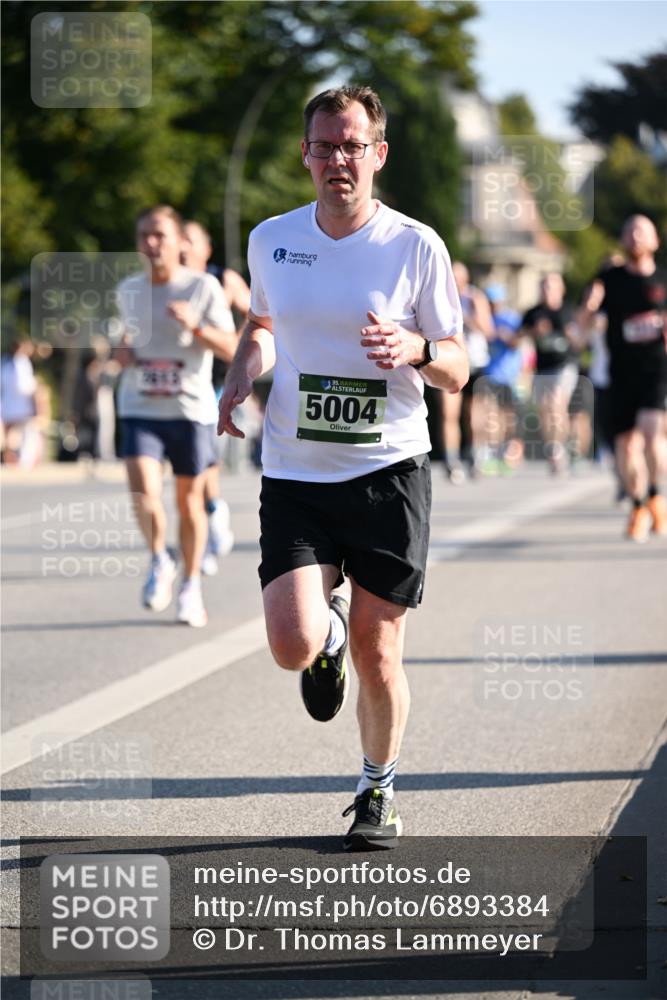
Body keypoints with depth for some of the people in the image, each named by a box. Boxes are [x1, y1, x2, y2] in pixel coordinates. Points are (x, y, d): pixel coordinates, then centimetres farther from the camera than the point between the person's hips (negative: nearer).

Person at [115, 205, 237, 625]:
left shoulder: (204, 287, -5)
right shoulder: (128, 290, 8)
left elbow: (231, 350, -9)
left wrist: (196, 325, -25)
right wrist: (125, 352, 5)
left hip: (191, 409, -2)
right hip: (140, 408, 2)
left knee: (190, 499, 7)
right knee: (144, 489, -18)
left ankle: (191, 584, 24)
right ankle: (160, 562, 7)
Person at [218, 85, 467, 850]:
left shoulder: (416, 246, -4)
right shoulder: (271, 240, 4)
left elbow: (457, 370, 0)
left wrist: (415, 349, -22)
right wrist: (243, 375, 2)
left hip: (390, 472, -2)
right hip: (294, 474, 2)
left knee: (377, 658, 2)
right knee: (292, 644, -15)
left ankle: (377, 790, 27)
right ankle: (329, 625, 23)